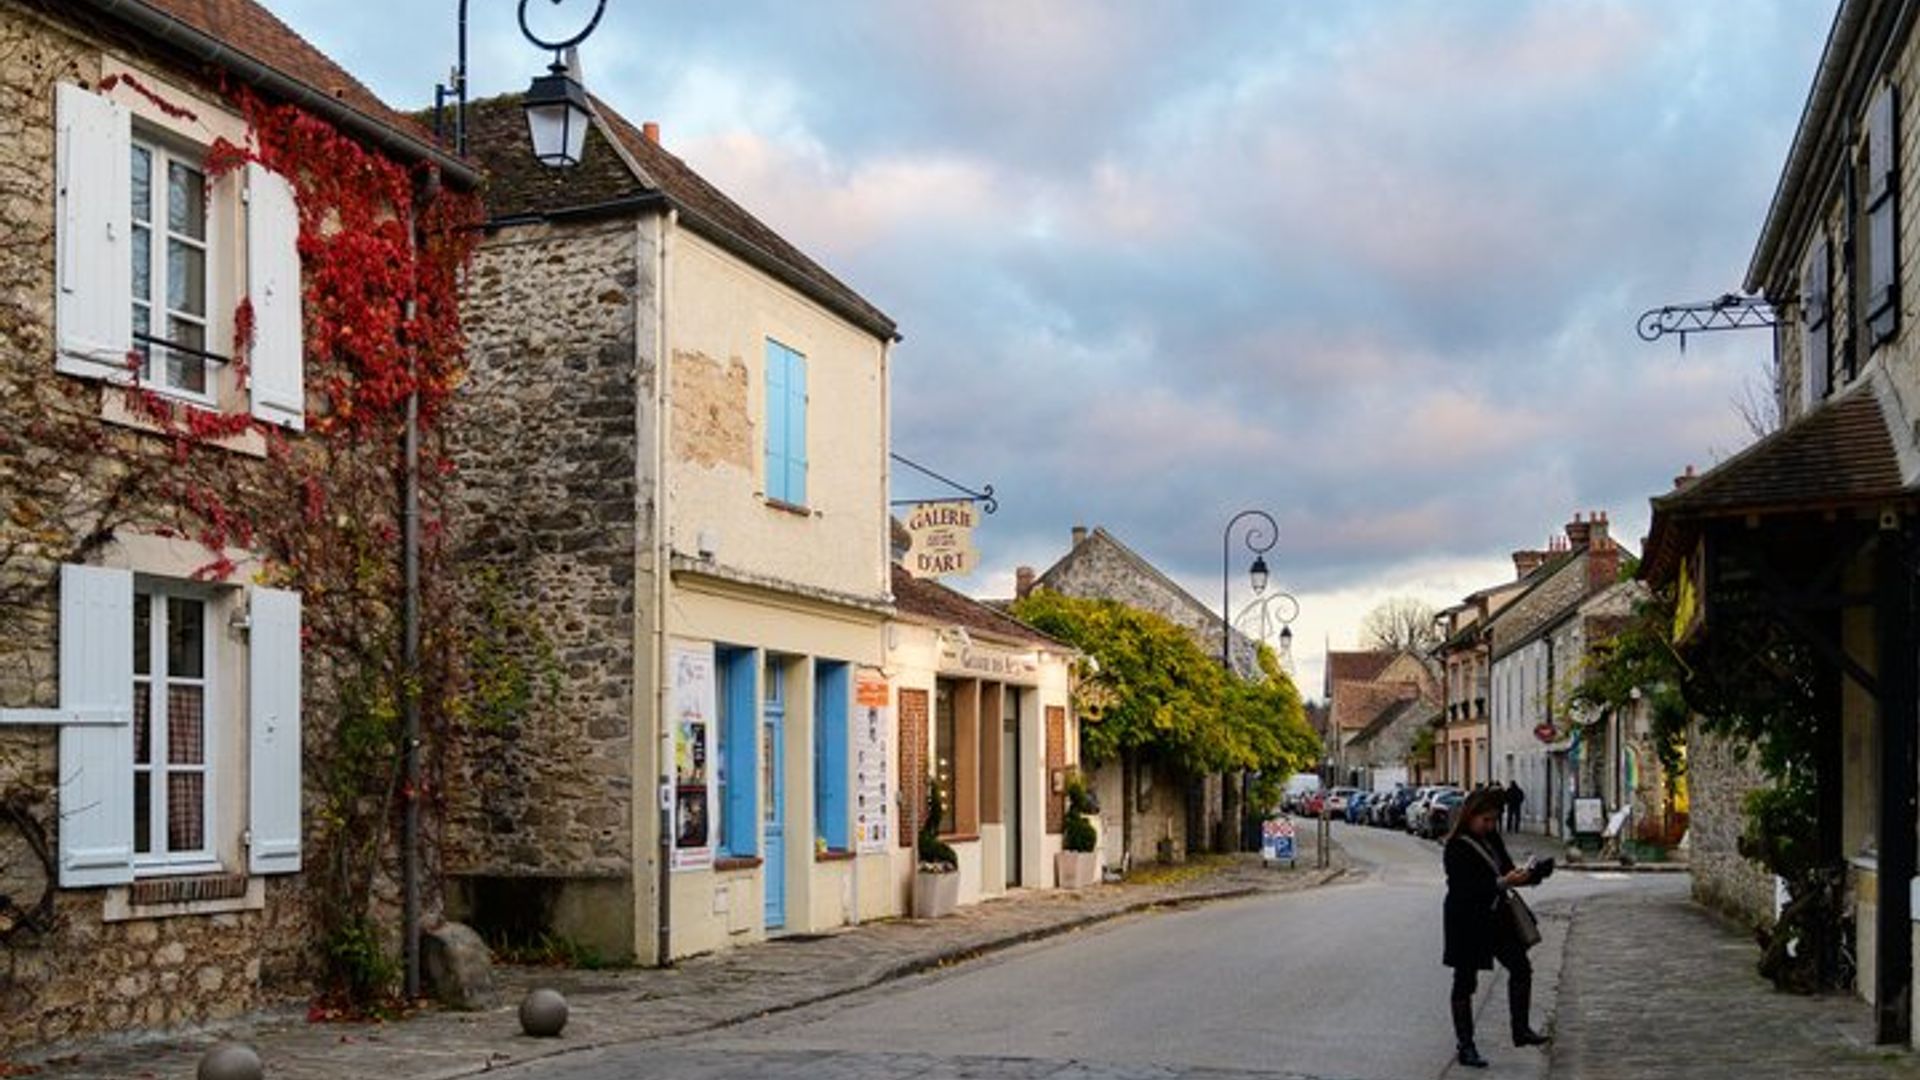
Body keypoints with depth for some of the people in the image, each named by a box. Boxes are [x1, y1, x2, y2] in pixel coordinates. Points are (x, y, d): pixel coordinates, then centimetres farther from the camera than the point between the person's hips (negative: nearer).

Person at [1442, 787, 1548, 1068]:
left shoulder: (1492, 839, 7)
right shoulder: (1456, 848, -18)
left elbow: (1505, 870, 13)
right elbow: (1465, 888, -25)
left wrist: (1528, 876, -7)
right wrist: (1502, 883, -33)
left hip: (1495, 916, 8)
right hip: (1466, 921, -8)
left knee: (1521, 967, 9)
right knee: (1465, 982, 2)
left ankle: (1521, 1029, 22)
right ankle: (1464, 1045, 10)